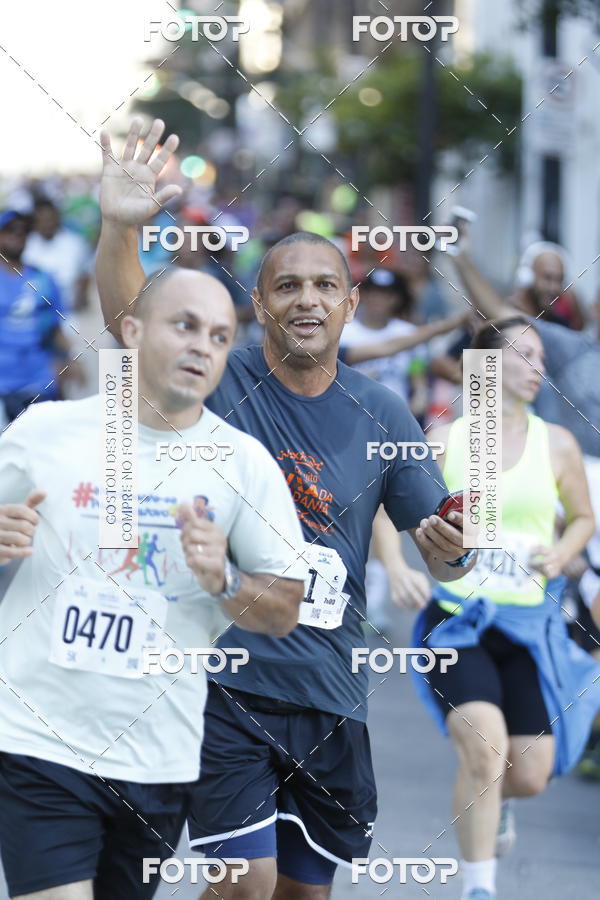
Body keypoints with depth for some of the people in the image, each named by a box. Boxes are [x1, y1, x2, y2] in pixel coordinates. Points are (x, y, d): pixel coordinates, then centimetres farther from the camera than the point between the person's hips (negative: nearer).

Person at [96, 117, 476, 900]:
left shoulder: (381, 415, 5)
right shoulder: (222, 383, -4)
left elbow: (440, 556, 10)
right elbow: (128, 316, -23)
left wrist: (451, 551, -14)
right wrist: (119, 227, -41)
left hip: (330, 692, 4)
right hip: (228, 680, -4)